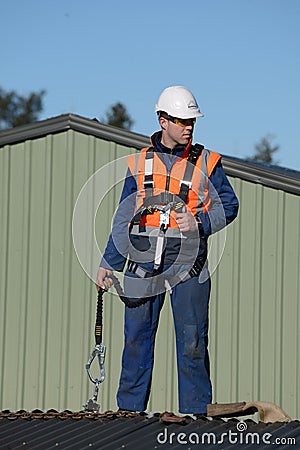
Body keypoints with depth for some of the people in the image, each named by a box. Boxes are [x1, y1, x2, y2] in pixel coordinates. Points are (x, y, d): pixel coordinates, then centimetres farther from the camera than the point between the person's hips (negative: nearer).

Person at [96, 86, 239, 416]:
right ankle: (129, 408, 14)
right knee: (137, 337, 5)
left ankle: (196, 412, 3)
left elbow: (228, 205, 6)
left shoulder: (207, 163, 6)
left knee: (192, 341, -3)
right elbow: (123, 218, 13)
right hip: (144, 262, 2)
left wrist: (199, 222, -12)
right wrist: (108, 264, 10)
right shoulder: (139, 163, 10)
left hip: (188, 264, -2)